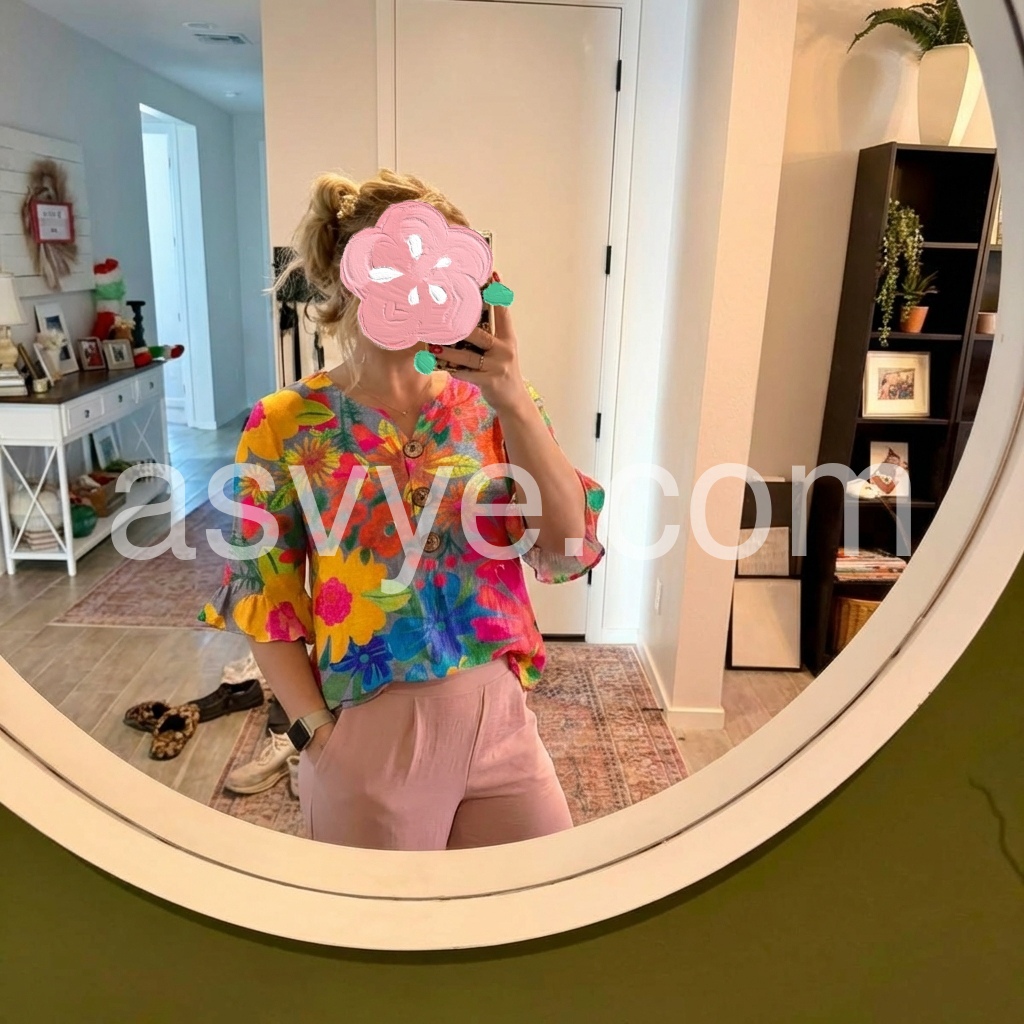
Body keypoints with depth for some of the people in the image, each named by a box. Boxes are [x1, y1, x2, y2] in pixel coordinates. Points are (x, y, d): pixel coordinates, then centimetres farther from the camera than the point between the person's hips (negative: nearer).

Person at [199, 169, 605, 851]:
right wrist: (320, 731, -9)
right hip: (371, 731, -2)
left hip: (500, 717, 3)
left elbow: (571, 553, -11)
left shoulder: (491, 403, -1)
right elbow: (265, 605, -3)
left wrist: (514, 401, -19)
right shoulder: (288, 426, -8)